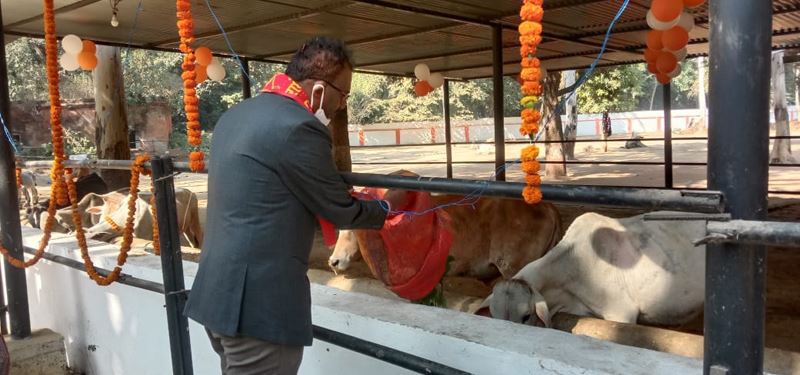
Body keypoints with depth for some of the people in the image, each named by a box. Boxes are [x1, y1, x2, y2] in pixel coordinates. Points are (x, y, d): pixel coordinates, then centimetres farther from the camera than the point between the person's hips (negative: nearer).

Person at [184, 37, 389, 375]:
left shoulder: (235, 114, 11)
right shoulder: (299, 127, -18)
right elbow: (341, 211, -8)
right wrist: (383, 211, 13)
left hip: (218, 291, 10)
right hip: (258, 303, -10)